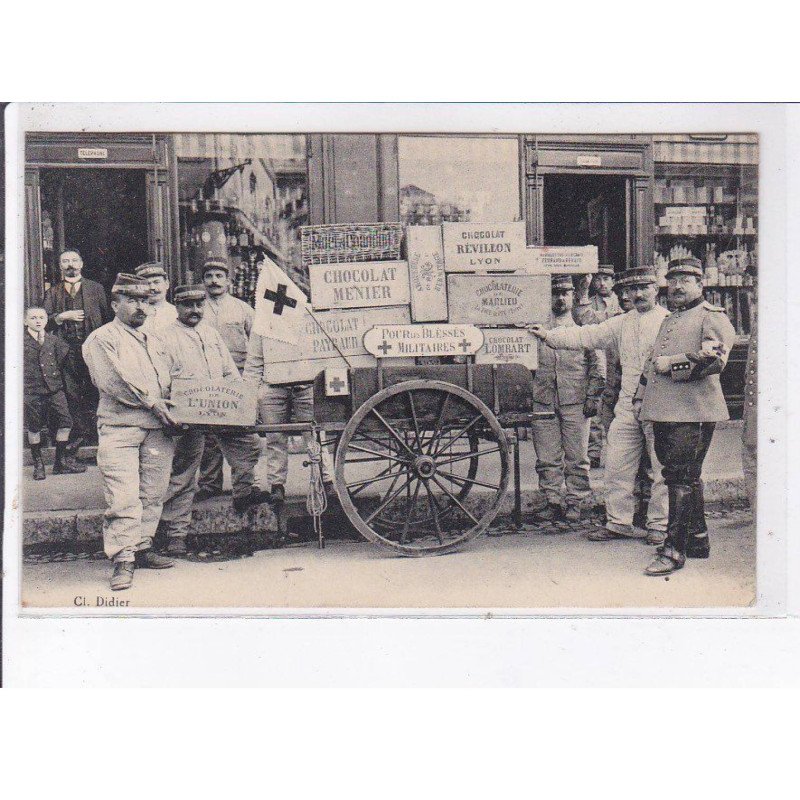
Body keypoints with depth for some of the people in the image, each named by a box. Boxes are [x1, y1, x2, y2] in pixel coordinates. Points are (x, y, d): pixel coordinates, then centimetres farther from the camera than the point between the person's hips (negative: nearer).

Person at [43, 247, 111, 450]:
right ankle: (79, 432, 6)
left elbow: (107, 317, 9)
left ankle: (95, 431, 5)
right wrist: (63, 316, -10)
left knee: (94, 392, -2)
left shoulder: (95, 288, 12)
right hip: (67, 350, 2)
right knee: (72, 394, 0)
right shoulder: (52, 293, 15)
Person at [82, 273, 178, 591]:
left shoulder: (154, 341, 25)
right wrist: (150, 401, -11)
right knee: (123, 496, -12)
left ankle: (142, 548, 14)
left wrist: (171, 407, 6)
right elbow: (112, 380, -10)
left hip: (158, 429, 6)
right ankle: (123, 559, -11)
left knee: (153, 493, 5)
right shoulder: (100, 339, 3)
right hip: (119, 427, -6)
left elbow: (169, 382, 26)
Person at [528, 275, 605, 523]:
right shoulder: (537, 328, 11)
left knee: (577, 457, 2)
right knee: (547, 458, 4)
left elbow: (596, 366, 6)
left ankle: (574, 503, 11)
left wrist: (592, 397, -2)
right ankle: (552, 501, 13)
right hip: (543, 401, 2)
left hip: (575, 402, -2)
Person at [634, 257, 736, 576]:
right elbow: (653, 361, 32)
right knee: (686, 478, 14)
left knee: (681, 478, -10)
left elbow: (715, 358, -18)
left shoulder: (713, 317, -2)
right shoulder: (669, 320, 24)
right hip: (663, 413, 8)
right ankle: (697, 538, 25)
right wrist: (640, 396, 24)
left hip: (692, 413, -8)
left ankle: (674, 549, -8)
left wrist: (672, 364, -14)